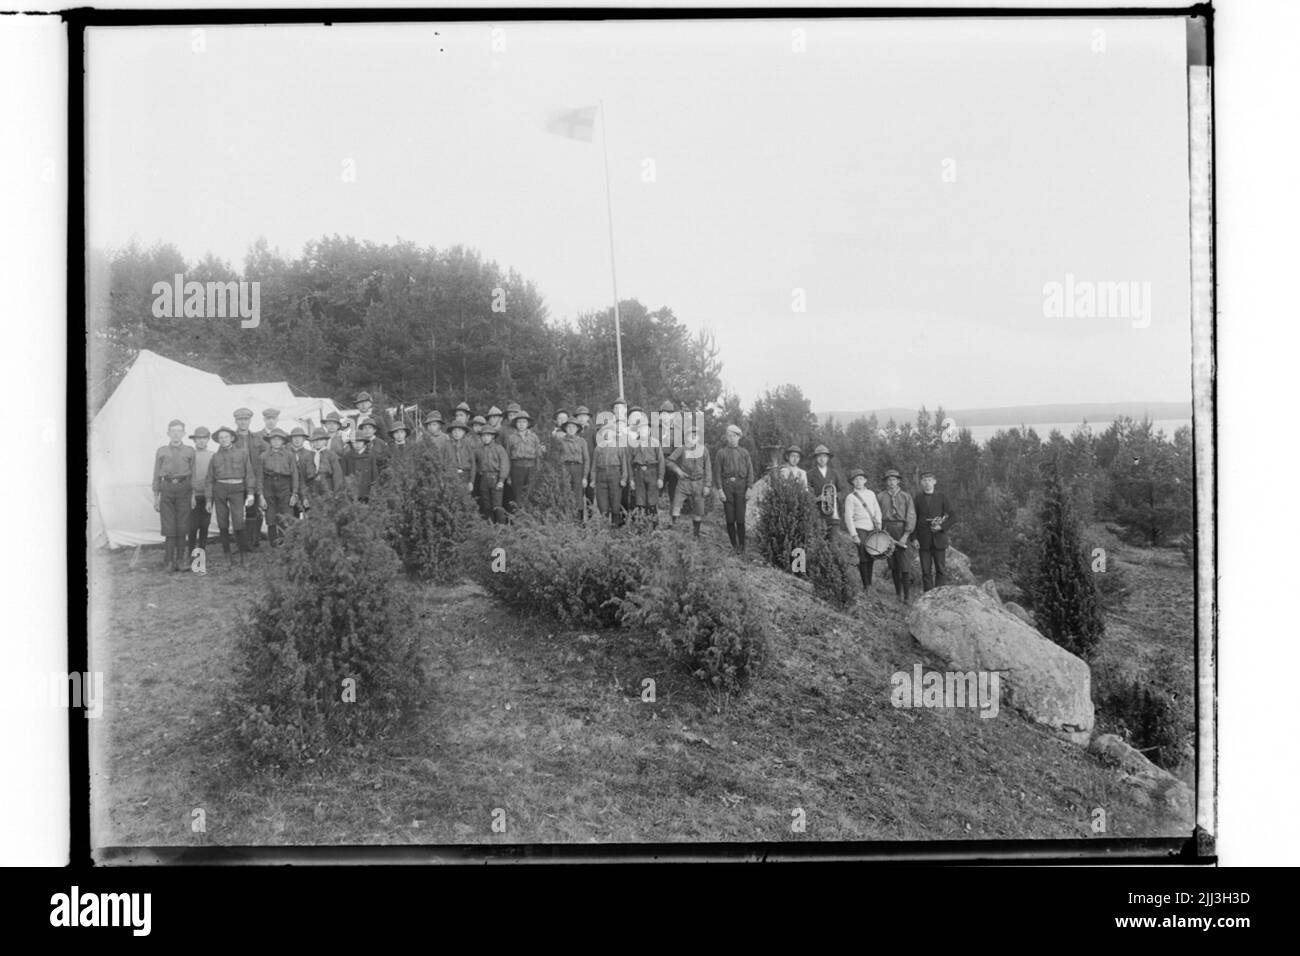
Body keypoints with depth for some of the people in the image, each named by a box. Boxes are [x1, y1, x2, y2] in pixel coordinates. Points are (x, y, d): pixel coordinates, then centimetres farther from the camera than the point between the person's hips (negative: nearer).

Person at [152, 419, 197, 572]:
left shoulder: (189, 451, 9)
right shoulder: (161, 451, 10)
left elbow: (193, 474, 8)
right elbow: (156, 475, 11)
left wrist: (193, 495, 1)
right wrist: (156, 497, 6)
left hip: (184, 488, 0)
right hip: (167, 489, 0)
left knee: (182, 526, 0)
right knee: (169, 526, -6)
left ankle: (178, 560, 8)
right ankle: (169, 560, 0)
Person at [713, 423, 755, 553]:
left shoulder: (744, 452, 13)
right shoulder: (721, 452, 8)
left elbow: (750, 471, 9)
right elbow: (717, 472, 4)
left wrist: (749, 488, -2)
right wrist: (720, 490, -6)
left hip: (740, 485, 0)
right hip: (727, 485, 0)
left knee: (740, 518, -5)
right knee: (730, 518, 0)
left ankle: (742, 545, 2)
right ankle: (734, 545, 9)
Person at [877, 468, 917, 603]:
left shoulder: (906, 497, 5)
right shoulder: (880, 497, 9)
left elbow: (911, 517, 0)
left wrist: (906, 535, -9)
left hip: (902, 530, -2)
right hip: (886, 530, 2)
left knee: (903, 563, -10)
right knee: (893, 564, 5)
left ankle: (907, 594, -8)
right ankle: (898, 592, 13)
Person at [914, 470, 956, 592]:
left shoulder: (941, 497, 5)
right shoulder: (917, 499, 7)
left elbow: (953, 517, 4)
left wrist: (942, 527, -11)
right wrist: (914, 539, -4)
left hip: (939, 539, 0)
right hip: (923, 541, 0)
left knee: (941, 570, -2)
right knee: (926, 572, 0)